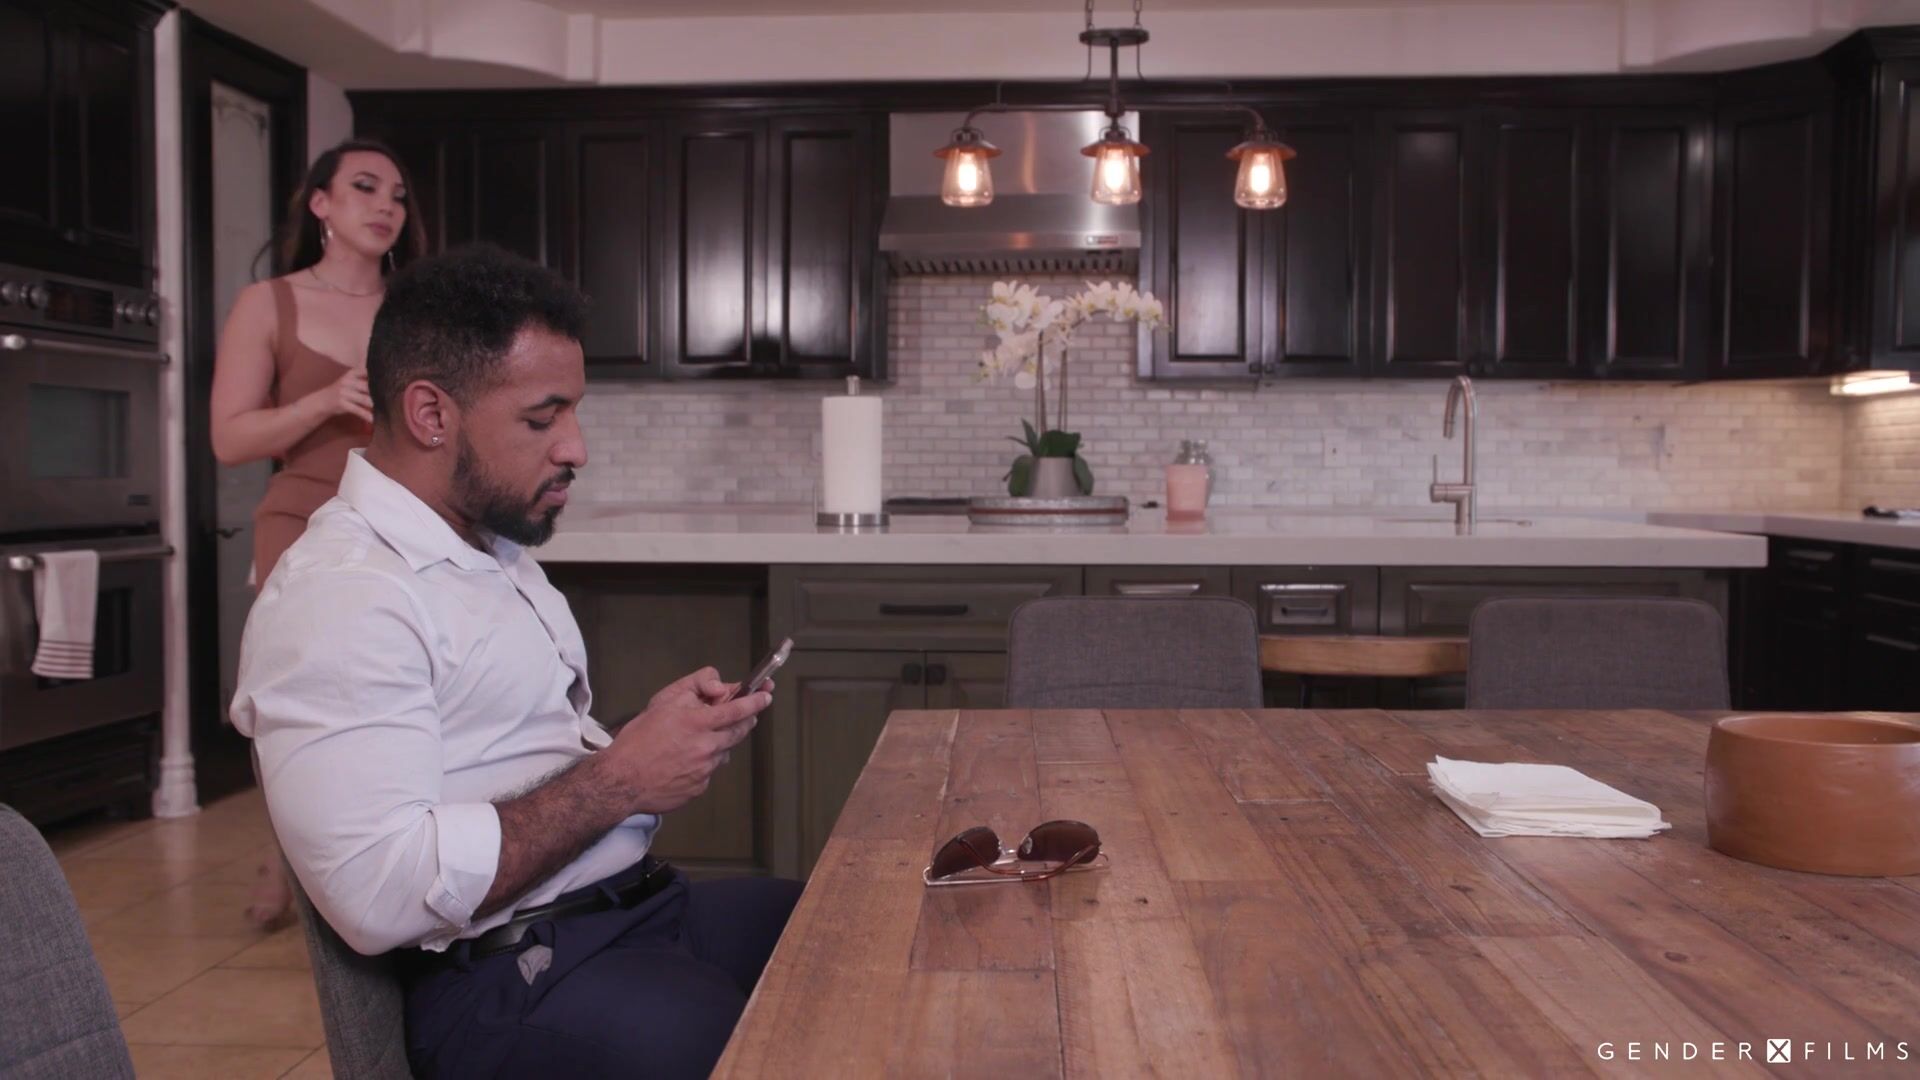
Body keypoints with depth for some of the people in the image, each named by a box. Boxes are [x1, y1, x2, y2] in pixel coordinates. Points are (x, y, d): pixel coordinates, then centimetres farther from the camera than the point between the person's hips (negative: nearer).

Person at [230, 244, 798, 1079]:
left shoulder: (499, 550, 14)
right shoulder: (338, 594, -16)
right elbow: (381, 894, -24)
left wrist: (655, 735, 1)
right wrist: (620, 781, -18)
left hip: (637, 906, 9)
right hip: (512, 979, -9)